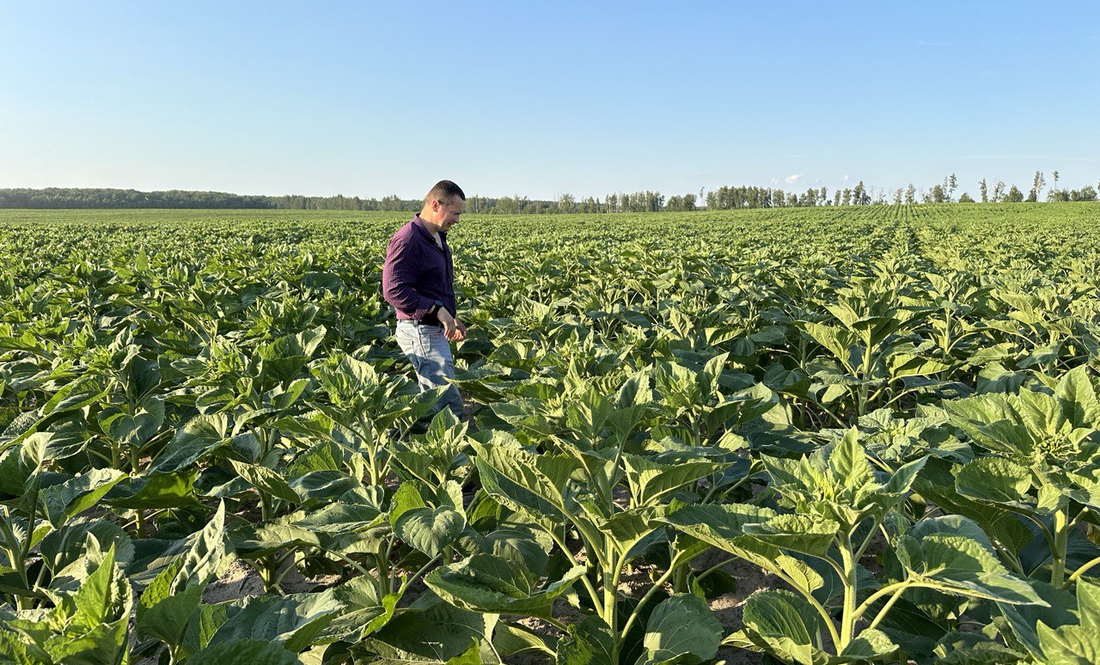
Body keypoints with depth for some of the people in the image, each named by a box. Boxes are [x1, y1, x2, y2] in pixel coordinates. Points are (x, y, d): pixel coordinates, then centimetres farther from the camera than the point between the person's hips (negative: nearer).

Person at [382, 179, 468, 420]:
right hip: (420, 333, -10)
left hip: (436, 331, 10)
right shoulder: (407, 241, -18)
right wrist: (438, 311, -25)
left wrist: (452, 317, 18)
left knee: (433, 400, 15)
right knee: (450, 404, -12)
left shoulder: (437, 238, 16)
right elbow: (394, 291, -24)